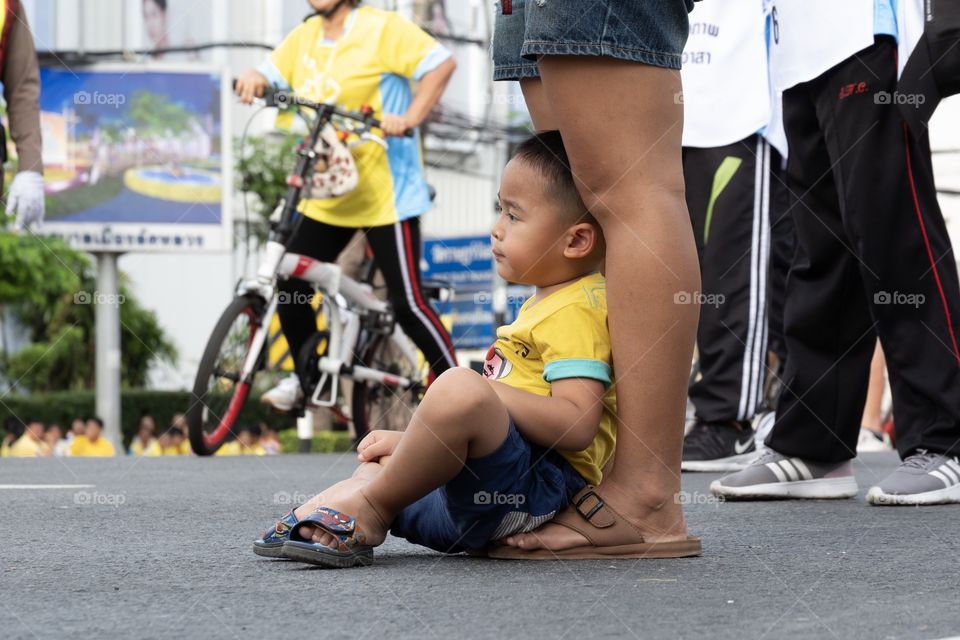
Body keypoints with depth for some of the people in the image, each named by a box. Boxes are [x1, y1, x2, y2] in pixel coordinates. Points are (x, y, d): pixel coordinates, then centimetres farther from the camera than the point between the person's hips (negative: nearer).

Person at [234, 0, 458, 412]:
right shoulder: (306, 37, 11)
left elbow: (441, 63, -16)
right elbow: (272, 73, 12)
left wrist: (410, 119, -25)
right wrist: (253, 80, -11)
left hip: (385, 194, -7)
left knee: (407, 301, -7)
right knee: (291, 285, 6)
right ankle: (306, 378, 27)